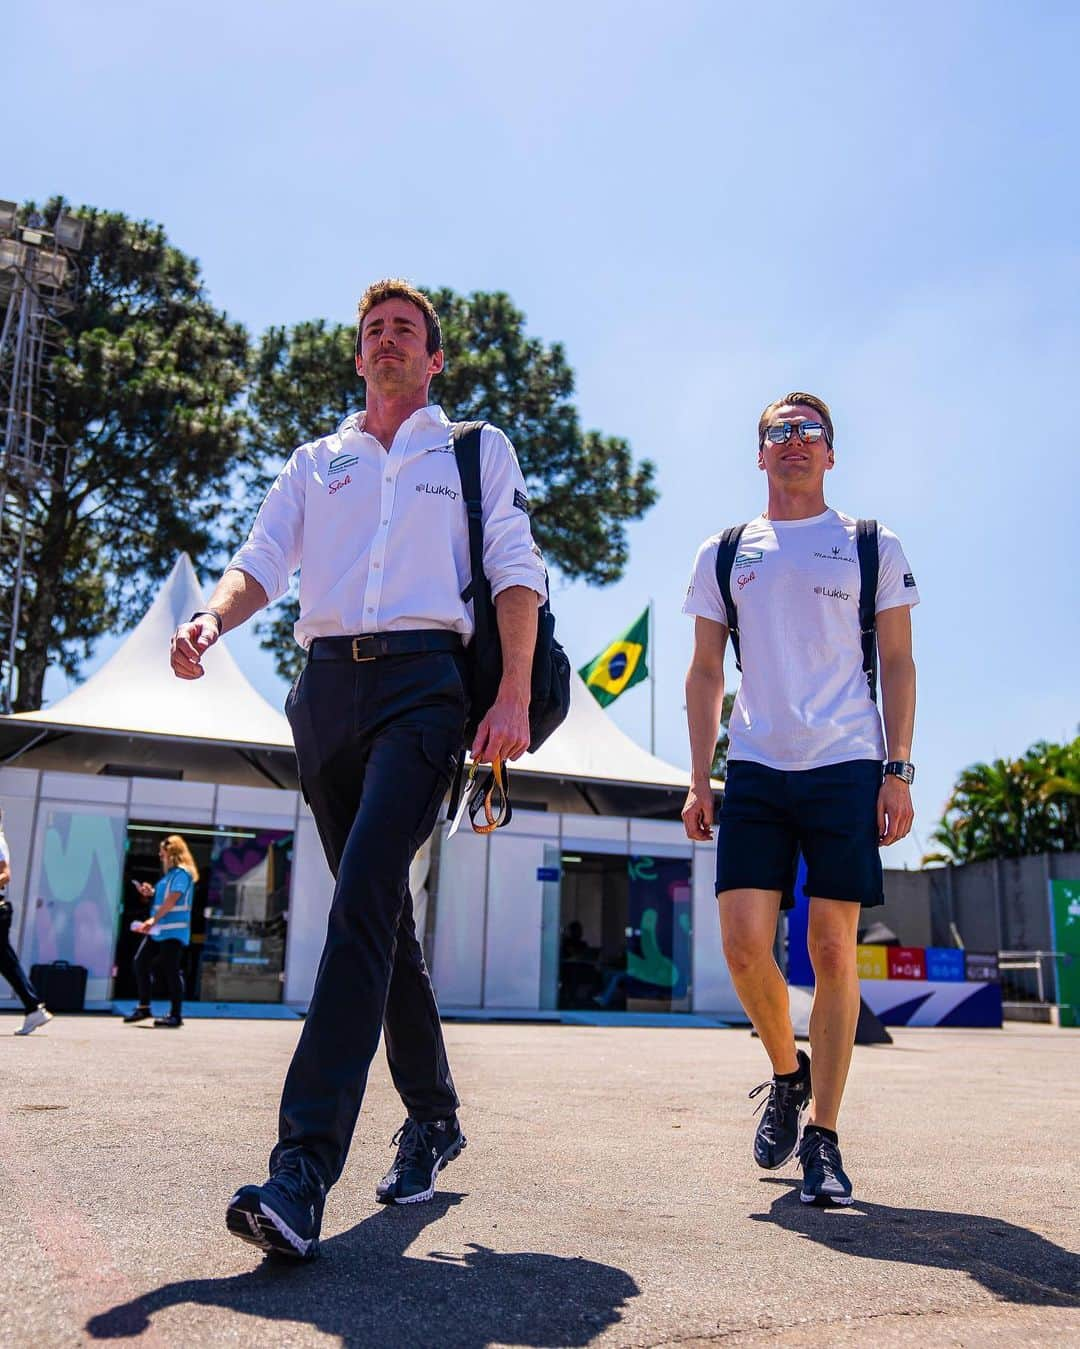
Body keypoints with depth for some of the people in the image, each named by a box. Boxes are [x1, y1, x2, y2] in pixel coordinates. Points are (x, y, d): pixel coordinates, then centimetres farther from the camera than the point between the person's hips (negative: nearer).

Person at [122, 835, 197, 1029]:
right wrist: (151, 892, 10)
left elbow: (173, 899, -21)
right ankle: (143, 1007, 18)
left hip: (173, 931, -10)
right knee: (141, 962, 8)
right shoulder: (170, 874, 17)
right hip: (158, 930, 10)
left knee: (171, 970, -6)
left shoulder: (182, 873, -12)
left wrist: (153, 920, -24)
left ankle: (176, 1015, 1)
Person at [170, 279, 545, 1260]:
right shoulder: (316, 462, 24)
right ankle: (433, 1118, 22)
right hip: (327, 687, 4)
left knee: (364, 897, -21)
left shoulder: (478, 451, 15)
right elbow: (262, 562, 13)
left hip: (423, 681, -4)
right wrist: (213, 619, -11)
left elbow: (516, 575, 4)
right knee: (380, 913, 7)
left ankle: (305, 1167, -24)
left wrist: (513, 698, -10)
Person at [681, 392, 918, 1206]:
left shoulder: (873, 548, 9)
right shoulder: (724, 555, 13)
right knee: (744, 940, -7)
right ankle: (788, 1074, 22)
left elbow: (898, 665, 7)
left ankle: (822, 1136, 9)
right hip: (756, 770, 2)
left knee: (833, 950, -4)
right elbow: (705, 674, 14)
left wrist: (899, 771, -3)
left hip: (846, 769, -1)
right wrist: (701, 780, 6)